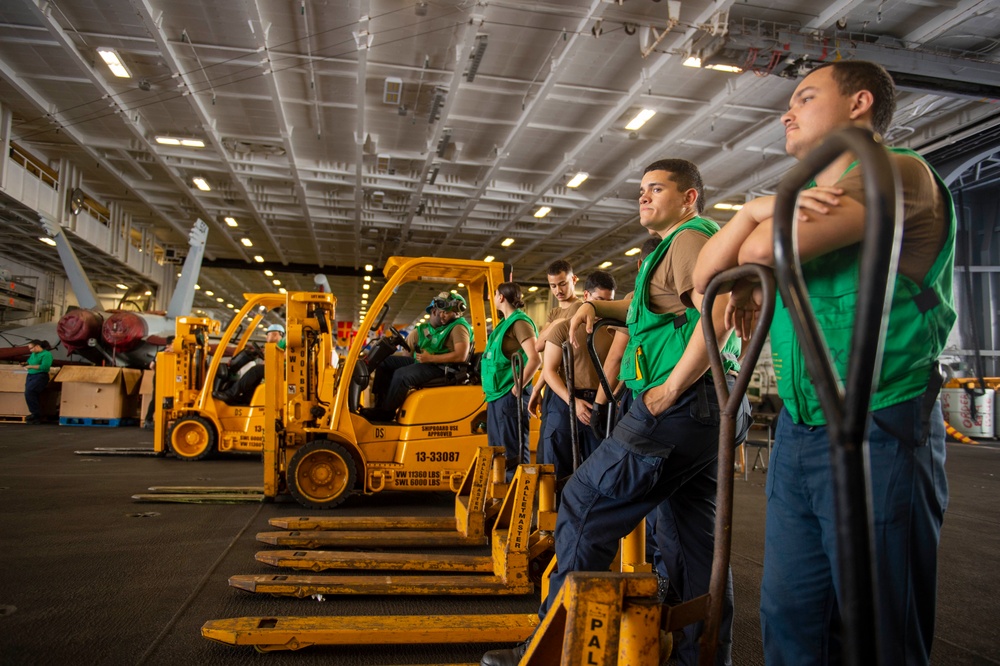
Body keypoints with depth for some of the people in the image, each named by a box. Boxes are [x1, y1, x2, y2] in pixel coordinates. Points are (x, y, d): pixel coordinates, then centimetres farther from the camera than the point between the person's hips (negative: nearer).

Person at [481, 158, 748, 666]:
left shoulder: (690, 237, -5)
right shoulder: (680, 245, 27)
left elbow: (718, 314, -21)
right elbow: (652, 311, 36)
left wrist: (672, 386, -20)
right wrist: (596, 306, 18)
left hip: (684, 403, -11)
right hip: (711, 412, 11)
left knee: (586, 500, -8)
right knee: (694, 534, 12)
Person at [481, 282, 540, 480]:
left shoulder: (520, 322, -11)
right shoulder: (505, 323, 17)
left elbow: (534, 359, -22)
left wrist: (518, 388, -19)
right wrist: (491, 389, 16)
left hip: (509, 395, -10)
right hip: (497, 394, 10)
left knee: (512, 451, -5)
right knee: (497, 448, 16)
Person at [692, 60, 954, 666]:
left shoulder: (900, 173, -8)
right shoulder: (804, 203, 17)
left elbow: (765, 249, -22)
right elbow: (705, 276, 9)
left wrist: (763, 223, 2)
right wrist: (759, 208, -6)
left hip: (878, 433, -7)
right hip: (797, 431, 8)